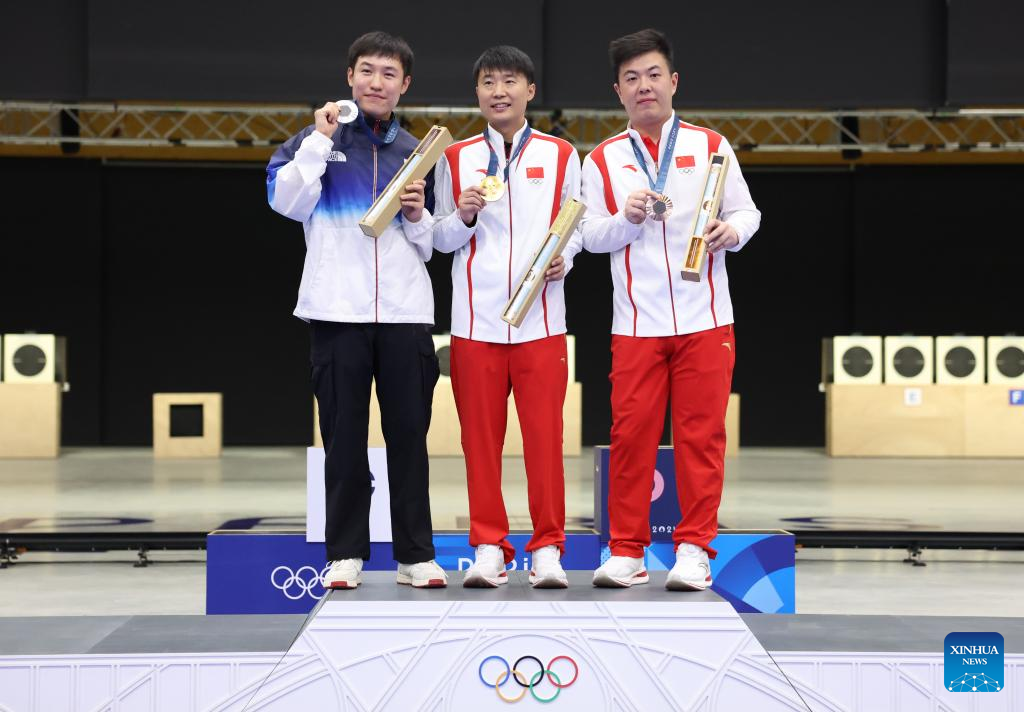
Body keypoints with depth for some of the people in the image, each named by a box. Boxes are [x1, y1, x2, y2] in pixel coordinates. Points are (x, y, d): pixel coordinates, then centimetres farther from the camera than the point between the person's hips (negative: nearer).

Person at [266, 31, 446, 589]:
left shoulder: (416, 153, 16)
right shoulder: (317, 140, 8)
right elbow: (286, 201, -9)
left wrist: (418, 217, -1)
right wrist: (319, 139, -11)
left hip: (405, 312, 2)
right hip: (337, 310, -2)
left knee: (409, 434, 2)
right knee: (344, 435, 3)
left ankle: (416, 554, 7)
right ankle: (345, 553, 9)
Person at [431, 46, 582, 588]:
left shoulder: (560, 155, 9)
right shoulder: (455, 159, 10)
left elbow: (575, 227, 11)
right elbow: (441, 239, 12)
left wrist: (563, 258, -8)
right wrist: (464, 215, -8)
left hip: (541, 317, -1)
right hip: (475, 319, 1)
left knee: (544, 436, -3)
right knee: (480, 437, 2)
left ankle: (548, 549, 6)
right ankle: (488, 548, 10)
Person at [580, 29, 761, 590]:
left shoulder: (711, 147, 8)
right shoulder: (602, 160, 8)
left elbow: (747, 212, 9)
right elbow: (589, 235, 5)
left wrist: (731, 231, -13)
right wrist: (627, 218, -14)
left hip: (705, 319, 0)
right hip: (636, 324, 0)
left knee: (701, 434, 0)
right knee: (631, 434, 0)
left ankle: (694, 549, 7)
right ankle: (626, 552, 9)